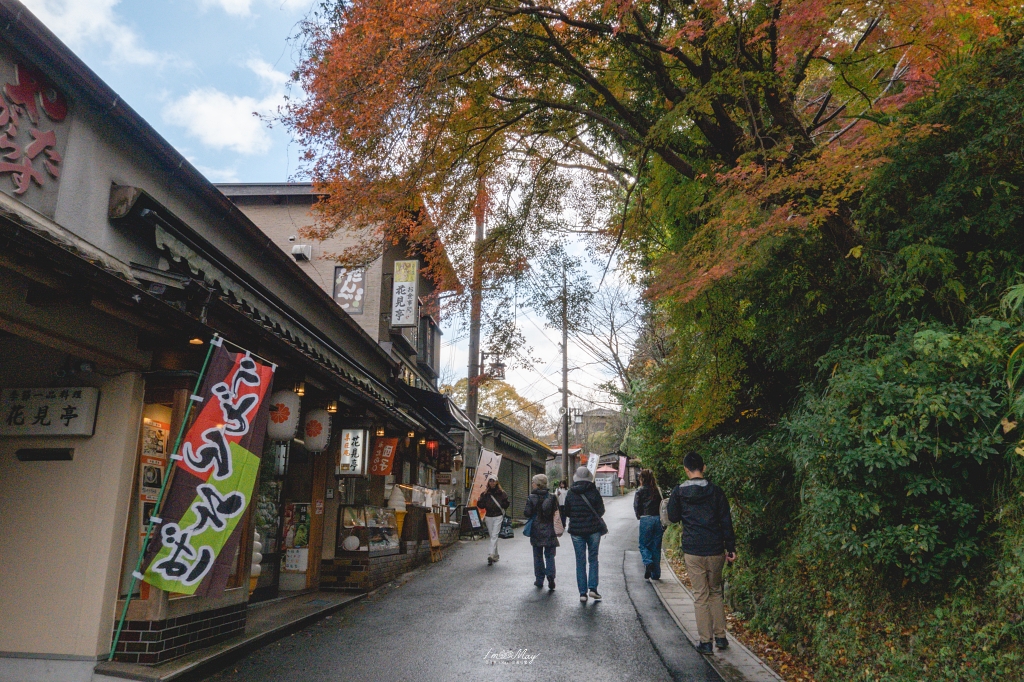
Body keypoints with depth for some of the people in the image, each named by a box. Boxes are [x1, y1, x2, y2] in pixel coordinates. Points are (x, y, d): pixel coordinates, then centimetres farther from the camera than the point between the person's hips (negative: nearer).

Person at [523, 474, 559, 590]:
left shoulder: (531, 498, -9)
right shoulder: (552, 497, -3)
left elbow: (527, 513, -11)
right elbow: (557, 512, -2)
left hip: (536, 531, -1)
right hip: (549, 531, 1)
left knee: (538, 556, 10)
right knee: (549, 555, 8)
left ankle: (539, 580, 13)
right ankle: (550, 575, -11)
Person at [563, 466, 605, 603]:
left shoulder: (570, 493, -2)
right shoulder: (594, 491, -7)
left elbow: (566, 512, 5)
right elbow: (601, 510, -2)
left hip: (576, 530, 1)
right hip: (593, 529, -1)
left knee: (580, 561, 6)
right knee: (593, 559, 11)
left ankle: (583, 593, 6)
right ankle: (592, 588, 2)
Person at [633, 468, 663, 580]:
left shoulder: (640, 491, -3)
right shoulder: (658, 490, 6)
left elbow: (637, 507, -4)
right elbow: (663, 504, 4)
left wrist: (639, 516, 14)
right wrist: (663, 520, 11)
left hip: (646, 520, -3)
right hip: (658, 519, 3)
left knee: (643, 545, 10)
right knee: (656, 547, 11)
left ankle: (648, 563, -18)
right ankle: (655, 574, 13)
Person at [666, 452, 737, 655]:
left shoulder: (679, 492, -4)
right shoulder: (715, 490, -2)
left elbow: (673, 517, 7)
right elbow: (726, 521, -1)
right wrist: (731, 548, 5)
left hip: (693, 551, -2)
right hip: (715, 550, 2)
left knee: (700, 596, 5)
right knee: (716, 593, 18)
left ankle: (706, 641, 7)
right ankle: (720, 637, 20)